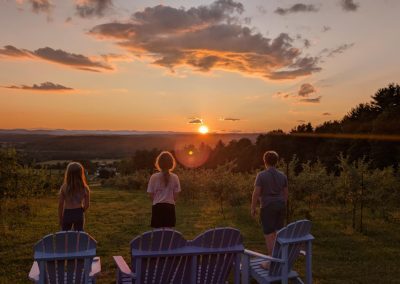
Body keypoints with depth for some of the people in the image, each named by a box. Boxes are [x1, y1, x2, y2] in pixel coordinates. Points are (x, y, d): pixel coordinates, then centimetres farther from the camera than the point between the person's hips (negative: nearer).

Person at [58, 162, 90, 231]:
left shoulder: (64, 187, -13)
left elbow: (60, 205, -7)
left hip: (67, 214, -1)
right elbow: (87, 205, -4)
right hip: (79, 214, 1)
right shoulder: (85, 188, -10)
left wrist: (60, 218, 5)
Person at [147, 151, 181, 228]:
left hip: (157, 207, -1)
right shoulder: (175, 177, -6)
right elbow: (176, 196, 0)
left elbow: (151, 195, -2)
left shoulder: (154, 177, -9)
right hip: (170, 207, 1)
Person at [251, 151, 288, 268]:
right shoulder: (282, 175, 3)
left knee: (269, 235, 2)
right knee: (278, 234, 15)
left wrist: (253, 208, -5)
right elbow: (285, 192, 10)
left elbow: (256, 193, -15)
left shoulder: (261, 175, -14)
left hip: (268, 207, -6)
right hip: (280, 206, 6)